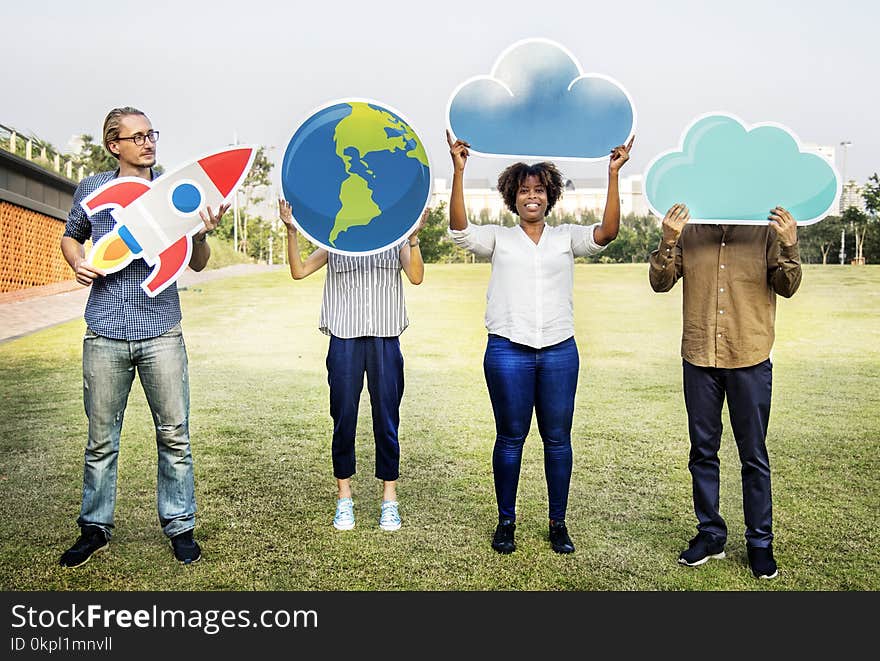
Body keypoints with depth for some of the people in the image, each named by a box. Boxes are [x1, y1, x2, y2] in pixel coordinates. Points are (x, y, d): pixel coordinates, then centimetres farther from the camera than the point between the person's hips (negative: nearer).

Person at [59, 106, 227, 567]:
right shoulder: (91, 189, 8)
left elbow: (197, 265, 6)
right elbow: (70, 237, 24)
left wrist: (202, 235, -15)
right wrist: (77, 263, 2)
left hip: (162, 332, -1)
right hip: (105, 334, 1)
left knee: (174, 435, 3)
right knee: (101, 439, 9)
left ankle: (179, 526, 17)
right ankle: (94, 528, 24)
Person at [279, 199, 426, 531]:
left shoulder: (396, 238, 10)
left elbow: (416, 276, -5)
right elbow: (299, 271, 2)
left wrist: (414, 237, -17)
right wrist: (292, 232, -9)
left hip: (385, 341, 0)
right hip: (345, 341, 1)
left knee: (387, 420, 3)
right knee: (343, 420, 5)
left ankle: (389, 499, 16)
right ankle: (344, 498, 19)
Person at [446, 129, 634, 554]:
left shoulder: (567, 237, 10)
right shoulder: (498, 238, 7)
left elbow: (606, 233, -7)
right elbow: (460, 229, -9)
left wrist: (613, 176, -14)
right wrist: (459, 171, -17)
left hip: (559, 351, 1)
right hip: (508, 350, -1)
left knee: (558, 438, 6)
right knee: (510, 437, 6)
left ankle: (558, 523, 19)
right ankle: (506, 522, 19)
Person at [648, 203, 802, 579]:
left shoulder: (766, 231, 1)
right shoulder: (689, 232, 4)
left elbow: (787, 288, -4)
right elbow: (660, 283, -3)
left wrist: (789, 246, -21)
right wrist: (668, 242, -19)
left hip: (750, 359, -1)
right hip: (699, 358, 2)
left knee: (754, 455, 7)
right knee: (702, 451, 11)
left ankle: (760, 542, 20)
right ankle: (710, 534, 25)